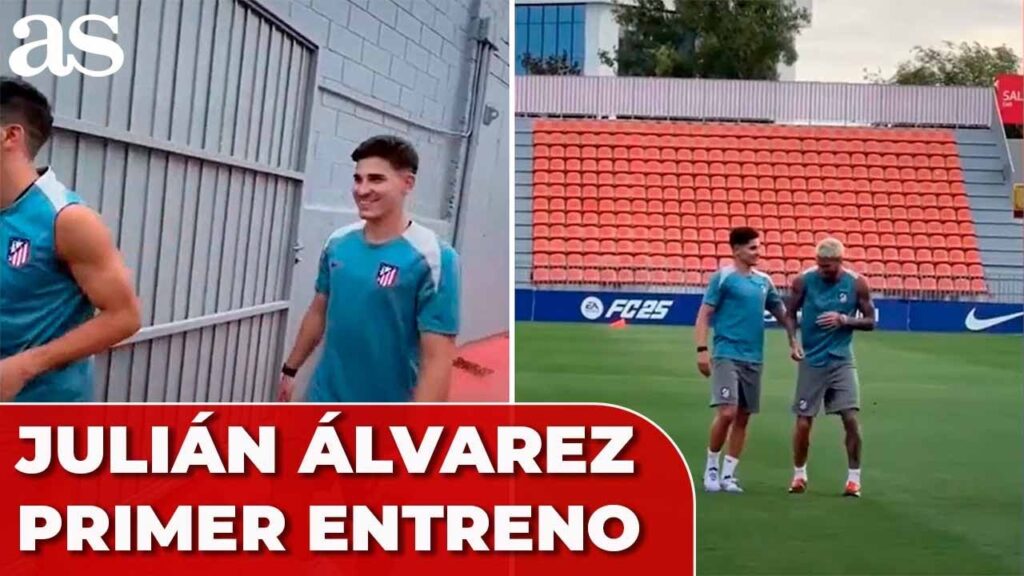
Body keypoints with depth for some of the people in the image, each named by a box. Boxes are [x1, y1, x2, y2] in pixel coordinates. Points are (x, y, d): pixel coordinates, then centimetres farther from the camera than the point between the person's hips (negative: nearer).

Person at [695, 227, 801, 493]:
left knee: (743, 417, 6)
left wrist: (793, 341, 9)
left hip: (753, 358, 6)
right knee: (727, 413, -15)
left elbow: (782, 313, 21)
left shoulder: (764, 281, 12)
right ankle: (711, 468, 5)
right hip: (727, 355, -6)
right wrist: (702, 350, -15)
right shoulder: (722, 278, -5)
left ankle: (728, 474, 14)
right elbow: (704, 315, -6)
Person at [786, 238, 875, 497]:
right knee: (803, 422, 2)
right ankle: (799, 474, 22)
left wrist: (844, 319, -17)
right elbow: (790, 314, 5)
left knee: (851, 418, -8)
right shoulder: (804, 280, -7)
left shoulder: (856, 283, -6)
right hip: (812, 360, 0)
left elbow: (870, 321, 1)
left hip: (841, 360, 0)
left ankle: (854, 477, 6)